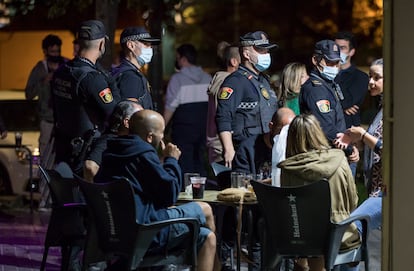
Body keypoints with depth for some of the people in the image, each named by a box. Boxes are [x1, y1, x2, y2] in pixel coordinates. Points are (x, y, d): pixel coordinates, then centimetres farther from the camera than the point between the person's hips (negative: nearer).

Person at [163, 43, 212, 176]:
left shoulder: (177, 78, -9)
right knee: (200, 162, 13)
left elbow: (171, 106, -10)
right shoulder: (207, 77, 7)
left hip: (183, 127, -6)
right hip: (203, 126, 6)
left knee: (185, 165, -4)